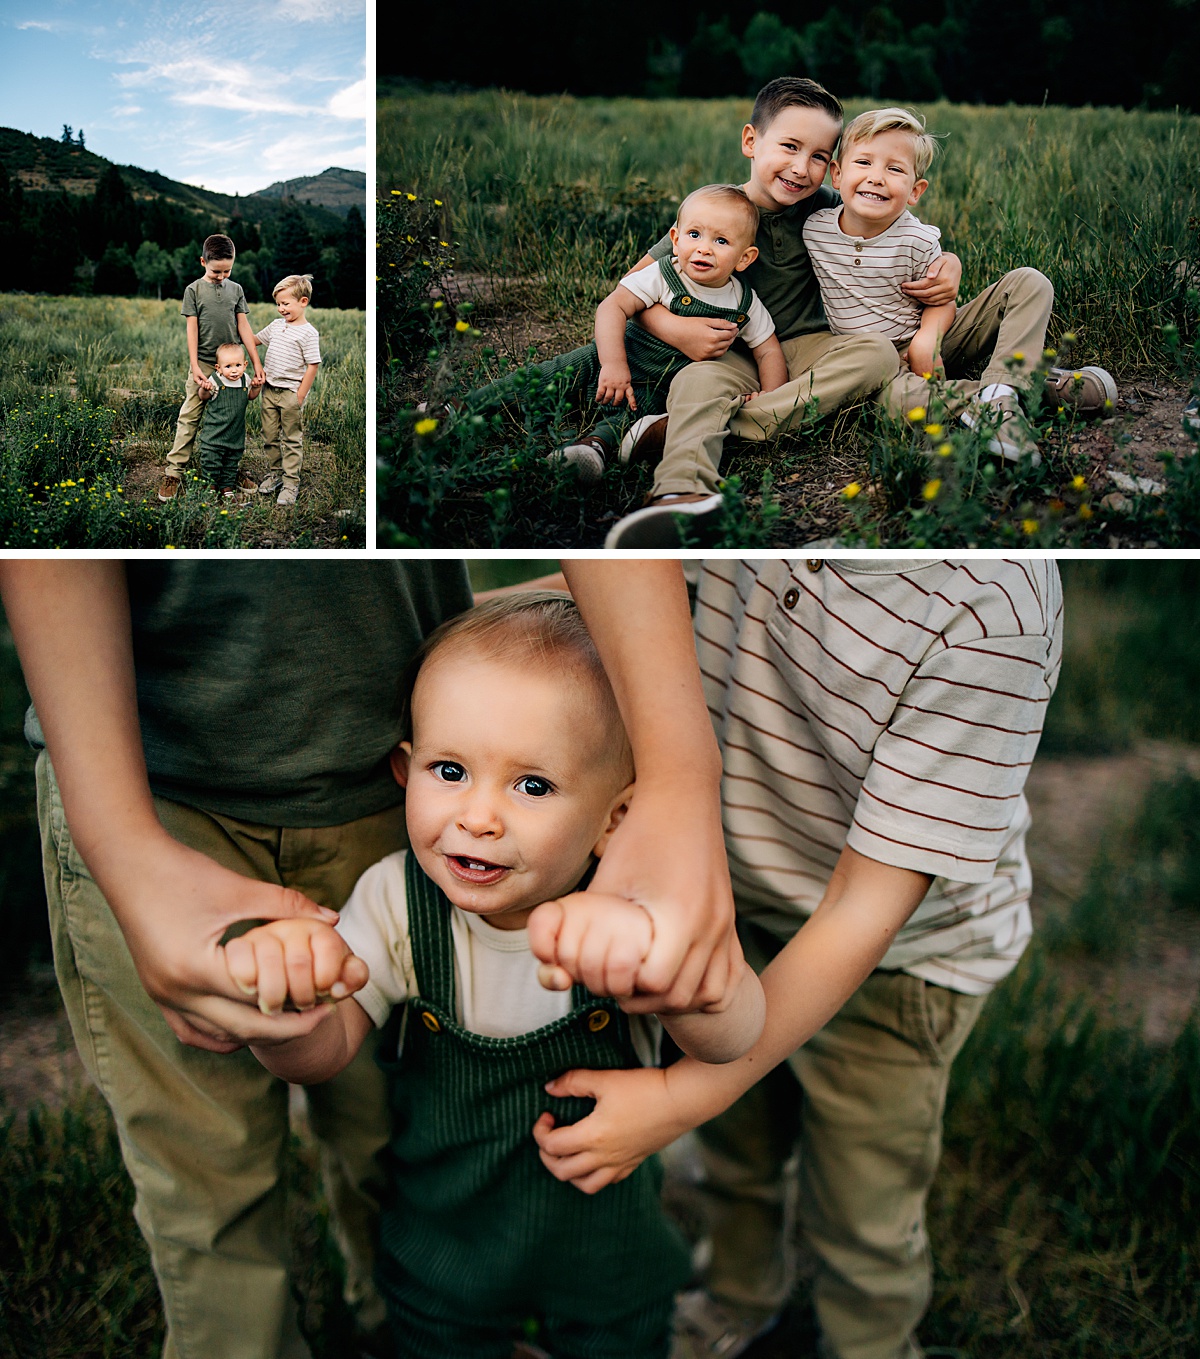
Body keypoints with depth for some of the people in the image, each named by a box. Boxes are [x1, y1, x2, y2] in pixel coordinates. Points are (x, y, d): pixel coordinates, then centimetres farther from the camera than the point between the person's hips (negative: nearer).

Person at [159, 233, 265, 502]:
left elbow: (244, 327, 8)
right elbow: (192, 329, -2)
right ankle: (173, 472, -1)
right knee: (189, 417, -4)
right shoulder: (194, 290, 0)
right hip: (204, 364, -2)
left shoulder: (236, 289, 7)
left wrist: (256, 363, 4)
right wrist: (195, 366, -9)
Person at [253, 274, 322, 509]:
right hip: (269, 390, 7)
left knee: (291, 439, 2)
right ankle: (275, 472, 27)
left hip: (291, 392, -6)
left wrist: (300, 398, -15)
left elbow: (312, 366, -13)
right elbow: (254, 340, 24)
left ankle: (291, 482, 6)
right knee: (270, 435, 13)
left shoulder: (308, 333, -11)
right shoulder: (276, 325, 8)